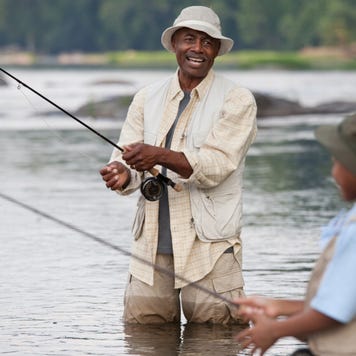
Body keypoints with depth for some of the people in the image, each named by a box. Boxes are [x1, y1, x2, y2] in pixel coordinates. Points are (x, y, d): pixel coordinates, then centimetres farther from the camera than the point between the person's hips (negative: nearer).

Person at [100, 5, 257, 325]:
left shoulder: (237, 100, -3)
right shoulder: (147, 98, 12)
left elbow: (216, 166, -15)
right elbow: (126, 156, 4)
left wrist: (160, 156, -29)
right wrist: (122, 173, -20)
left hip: (209, 244, -4)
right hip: (153, 243, 4)